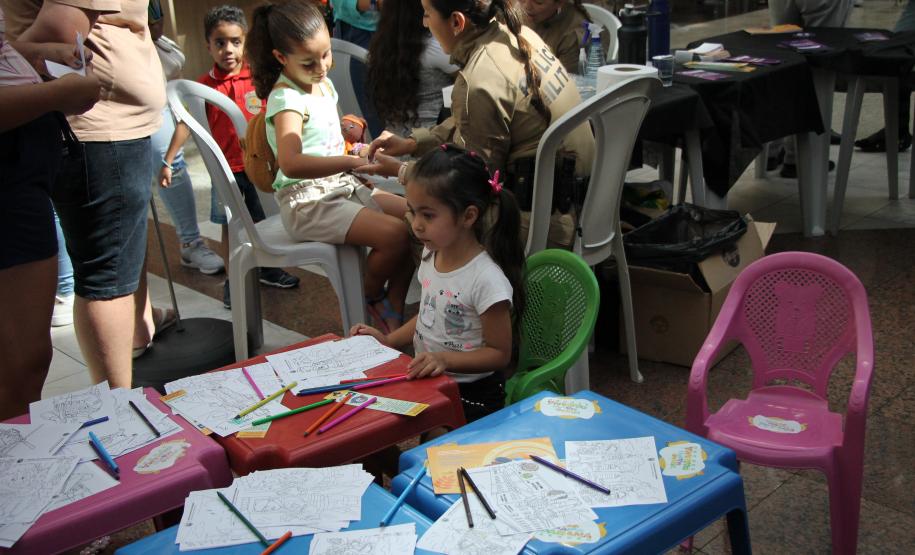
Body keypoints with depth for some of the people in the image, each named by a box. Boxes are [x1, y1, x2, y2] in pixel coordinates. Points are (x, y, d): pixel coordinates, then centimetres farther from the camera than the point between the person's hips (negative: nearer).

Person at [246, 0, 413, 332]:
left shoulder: (323, 83, 11)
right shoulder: (287, 98, -17)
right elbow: (291, 164, -34)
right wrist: (350, 162, -36)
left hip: (341, 187, 9)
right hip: (307, 201, -9)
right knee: (394, 235, -26)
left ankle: (395, 312, 8)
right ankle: (372, 298, 5)